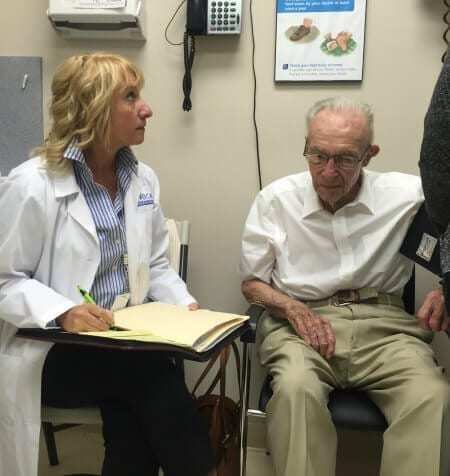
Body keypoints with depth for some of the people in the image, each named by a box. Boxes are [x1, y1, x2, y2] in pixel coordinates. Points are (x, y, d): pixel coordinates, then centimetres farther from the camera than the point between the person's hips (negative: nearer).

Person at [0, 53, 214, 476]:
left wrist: (186, 306, -6)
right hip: (52, 349, -4)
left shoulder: (143, 179, 8)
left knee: (135, 426, -24)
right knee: (153, 374, -27)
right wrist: (63, 312, -26)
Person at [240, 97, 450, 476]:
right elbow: (252, 282, 9)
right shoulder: (275, 200, 1)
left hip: (382, 323, 1)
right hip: (300, 319, 0)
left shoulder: (409, 195, -1)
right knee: (296, 388, -33)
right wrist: (295, 309, -10)